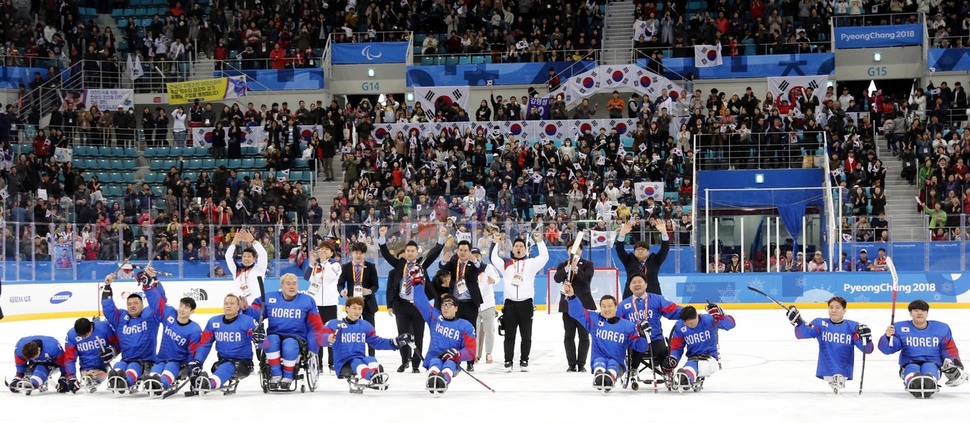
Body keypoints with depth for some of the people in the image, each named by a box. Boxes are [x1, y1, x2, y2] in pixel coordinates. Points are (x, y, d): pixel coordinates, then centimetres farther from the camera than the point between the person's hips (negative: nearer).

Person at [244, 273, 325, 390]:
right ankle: (275, 376, -26)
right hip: (274, 335, 1)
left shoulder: (307, 301, 5)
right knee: (271, 340, -34)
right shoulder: (269, 298, 8)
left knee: (290, 345, -36)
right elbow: (255, 313, 2)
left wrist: (313, 349, 0)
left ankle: (287, 378, -17)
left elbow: (315, 326, 6)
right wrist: (246, 308, -20)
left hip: (296, 337, -1)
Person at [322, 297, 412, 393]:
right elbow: (322, 338, -16)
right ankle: (372, 376, -68)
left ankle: (376, 376, -60)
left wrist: (395, 342, 7)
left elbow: (376, 342, 19)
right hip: (343, 365, -5)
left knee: (371, 361, -29)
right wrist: (329, 339, -40)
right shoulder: (336, 324, -1)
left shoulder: (365, 325, 17)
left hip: (361, 359, 5)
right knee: (357, 364, -37)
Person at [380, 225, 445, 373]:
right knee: (403, 334, 7)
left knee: (418, 336, 2)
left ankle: (415, 365, 9)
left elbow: (435, 253, -2)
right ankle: (404, 361, 23)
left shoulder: (422, 264, 6)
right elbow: (385, 254, -2)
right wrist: (382, 237, -15)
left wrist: (442, 238, -15)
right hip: (402, 304, 0)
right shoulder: (399, 264, 6)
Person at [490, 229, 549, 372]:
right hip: (510, 303, 0)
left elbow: (544, 257, -5)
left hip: (526, 303, 0)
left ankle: (524, 361, 14)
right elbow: (494, 258, -3)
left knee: (526, 335, 5)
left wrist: (539, 241, -14)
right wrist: (495, 242, -11)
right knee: (509, 335, 3)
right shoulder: (506, 264, 8)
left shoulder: (531, 264, 6)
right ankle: (508, 361, 7)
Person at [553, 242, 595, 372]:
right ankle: (571, 364, 8)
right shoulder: (563, 265, 8)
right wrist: (567, 268, -24)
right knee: (569, 336, 3)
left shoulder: (587, 264, 2)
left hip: (584, 304, -2)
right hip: (567, 304, 2)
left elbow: (587, 278, -16)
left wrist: (575, 269, -28)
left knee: (584, 336, 0)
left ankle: (581, 364, 5)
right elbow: (557, 278, -9)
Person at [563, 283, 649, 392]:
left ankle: (609, 378, -68)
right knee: (599, 361, -33)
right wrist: (571, 297, -13)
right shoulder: (594, 320, 9)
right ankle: (599, 376, -67)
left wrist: (643, 335, -15)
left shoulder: (628, 326, 6)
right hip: (598, 360, 0)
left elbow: (639, 346, 6)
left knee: (613, 364, -34)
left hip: (618, 363, 0)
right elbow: (577, 311, 3)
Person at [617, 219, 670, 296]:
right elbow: (619, 249, 2)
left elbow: (665, 249, 2)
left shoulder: (654, 260, 11)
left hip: (652, 295, 0)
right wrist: (622, 233, -13)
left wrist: (663, 232, -13)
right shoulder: (629, 261, 12)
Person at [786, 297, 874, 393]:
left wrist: (866, 338, -23)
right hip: (825, 370, 1)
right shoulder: (820, 324, 4)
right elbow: (802, 333, -10)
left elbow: (868, 349, -1)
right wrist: (798, 322, -30)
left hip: (844, 370, -1)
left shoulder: (853, 327, 3)